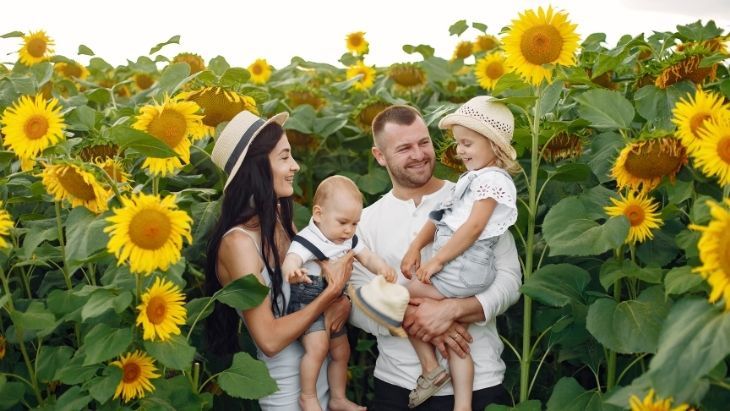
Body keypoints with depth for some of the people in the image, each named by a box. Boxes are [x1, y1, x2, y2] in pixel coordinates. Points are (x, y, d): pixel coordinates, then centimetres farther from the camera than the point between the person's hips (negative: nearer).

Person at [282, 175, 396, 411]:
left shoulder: (348, 240, 0)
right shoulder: (307, 241, -26)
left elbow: (366, 257, 9)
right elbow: (291, 260, -42)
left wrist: (382, 268, -15)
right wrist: (291, 272, -67)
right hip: (307, 305, -9)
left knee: (341, 351, 17)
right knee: (318, 346, -28)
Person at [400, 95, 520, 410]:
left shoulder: (492, 179, -12)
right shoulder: (472, 178, 20)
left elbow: (473, 228, -19)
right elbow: (440, 218, 17)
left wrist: (436, 260, -18)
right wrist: (415, 248, 4)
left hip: (464, 266, -10)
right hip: (457, 267, 10)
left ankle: (430, 369, 5)